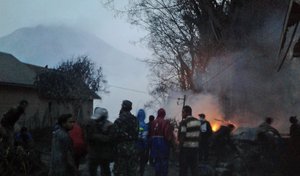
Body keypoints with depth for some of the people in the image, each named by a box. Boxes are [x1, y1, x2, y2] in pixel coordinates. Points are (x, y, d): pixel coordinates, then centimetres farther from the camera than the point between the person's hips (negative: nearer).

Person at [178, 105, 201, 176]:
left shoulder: (184, 122, -13)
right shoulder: (197, 121, 7)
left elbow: (182, 137, -17)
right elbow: (199, 135, 10)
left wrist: (180, 148, -10)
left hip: (186, 148, -6)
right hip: (195, 148, 6)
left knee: (183, 168, 3)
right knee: (194, 168, 12)